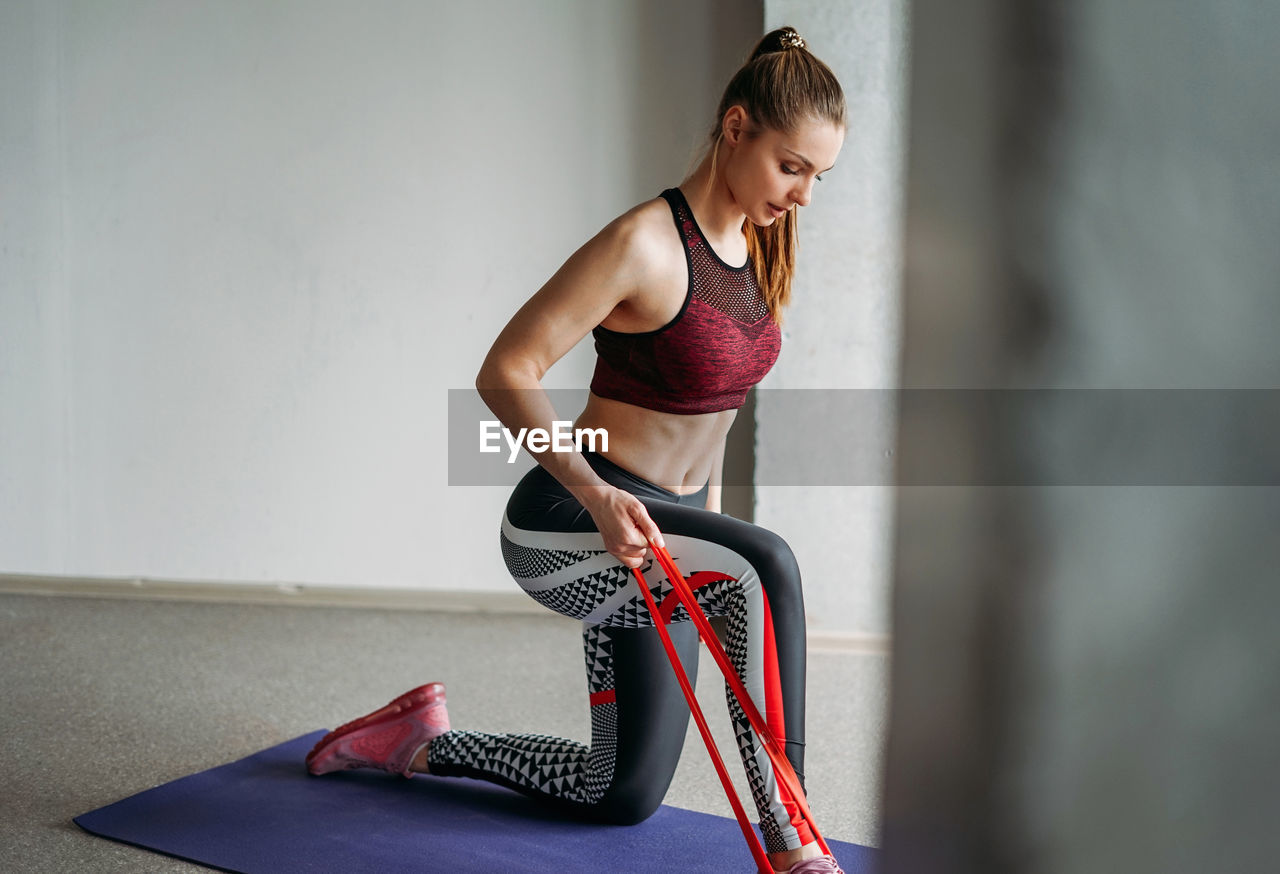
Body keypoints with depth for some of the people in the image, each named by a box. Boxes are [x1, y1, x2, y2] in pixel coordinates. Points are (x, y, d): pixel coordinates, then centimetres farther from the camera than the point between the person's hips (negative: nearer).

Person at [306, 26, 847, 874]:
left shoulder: (756, 245, 4)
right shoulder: (646, 243, -21)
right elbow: (506, 372, -21)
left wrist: (708, 507, 19)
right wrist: (597, 496, -32)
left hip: (661, 527, 8)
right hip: (564, 524, -8)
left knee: (623, 795, 15)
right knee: (763, 567, -37)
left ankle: (427, 742, 35)